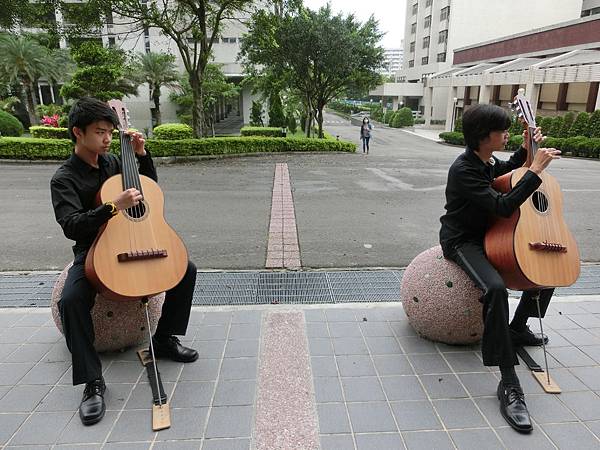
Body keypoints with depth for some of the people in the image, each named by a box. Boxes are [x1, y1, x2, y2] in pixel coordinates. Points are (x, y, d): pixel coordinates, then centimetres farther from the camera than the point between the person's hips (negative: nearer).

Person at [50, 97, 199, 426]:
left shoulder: (111, 161, 6)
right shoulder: (64, 179, -10)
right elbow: (71, 227, -24)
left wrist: (141, 154, 1)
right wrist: (114, 206, -37)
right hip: (92, 253, -4)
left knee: (186, 269, -10)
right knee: (70, 301, -33)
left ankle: (164, 339, 4)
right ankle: (92, 380, -18)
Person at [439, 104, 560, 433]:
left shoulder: (487, 160, 4)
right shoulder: (463, 171, -24)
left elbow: (504, 170, 30)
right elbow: (504, 206, -31)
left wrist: (526, 149, 14)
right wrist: (536, 169, -27)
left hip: (487, 234, 10)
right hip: (460, 241, -9)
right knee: (496, 288, -36)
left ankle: (518, 328, 28)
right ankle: (509, 384, -29)